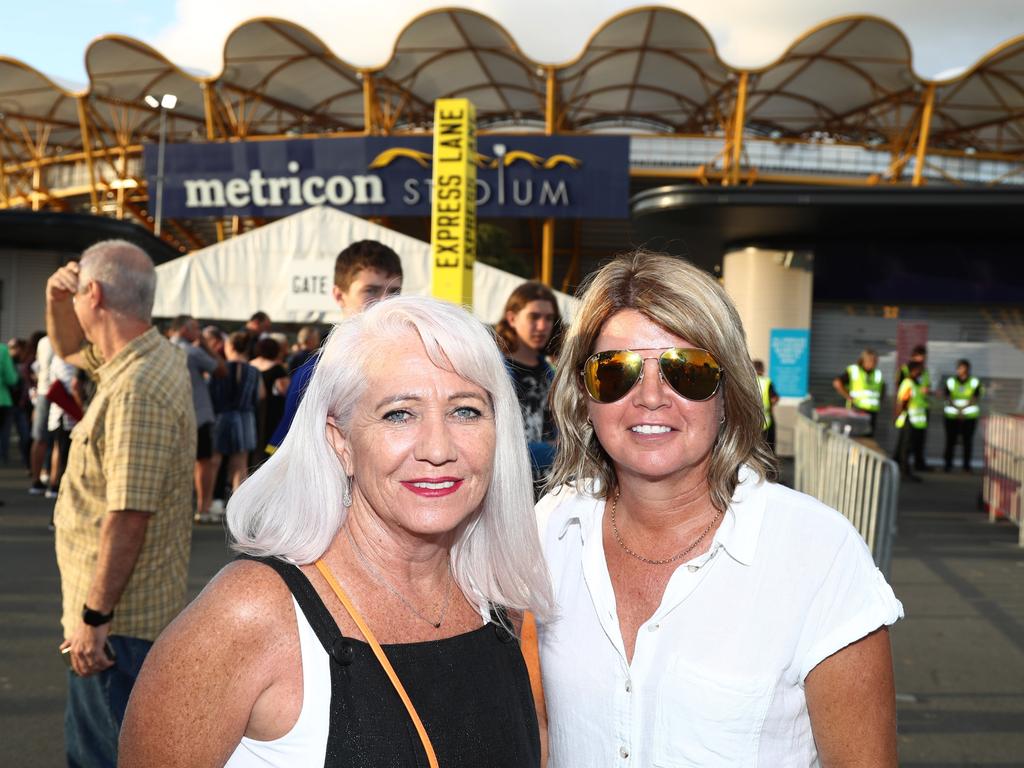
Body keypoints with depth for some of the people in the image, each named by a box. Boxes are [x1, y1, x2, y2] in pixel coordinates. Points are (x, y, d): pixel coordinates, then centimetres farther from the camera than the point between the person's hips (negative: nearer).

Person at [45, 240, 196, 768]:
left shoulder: (136, 391, -26)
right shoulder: (152, 357, 5)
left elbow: (128, 516, -28)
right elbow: (69, 348, 25)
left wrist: (94, 617, -21)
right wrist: (57, 300, 4)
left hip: (121, 619, -10)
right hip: (138, 607, 10)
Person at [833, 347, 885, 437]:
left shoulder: (878, 375, 15)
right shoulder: (853, 370, 0)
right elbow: (837, 383, -13)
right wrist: (848, 397, -11)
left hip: (872, 412, 5)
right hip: (856, 410, -5)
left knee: (869, 436, 2)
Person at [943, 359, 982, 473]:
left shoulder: (975, 382, 1)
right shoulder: (950, 382, 2)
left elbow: (975, 399, -5)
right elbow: (948, 399, -5)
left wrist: (963, 408, -18)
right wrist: (958, 409, -20)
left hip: (970, 416, 0)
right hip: (952, 416, 0)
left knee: (968, 440, -1)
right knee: (951, 440, -3)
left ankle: (967, 465, 8)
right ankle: (948, 464, 4)